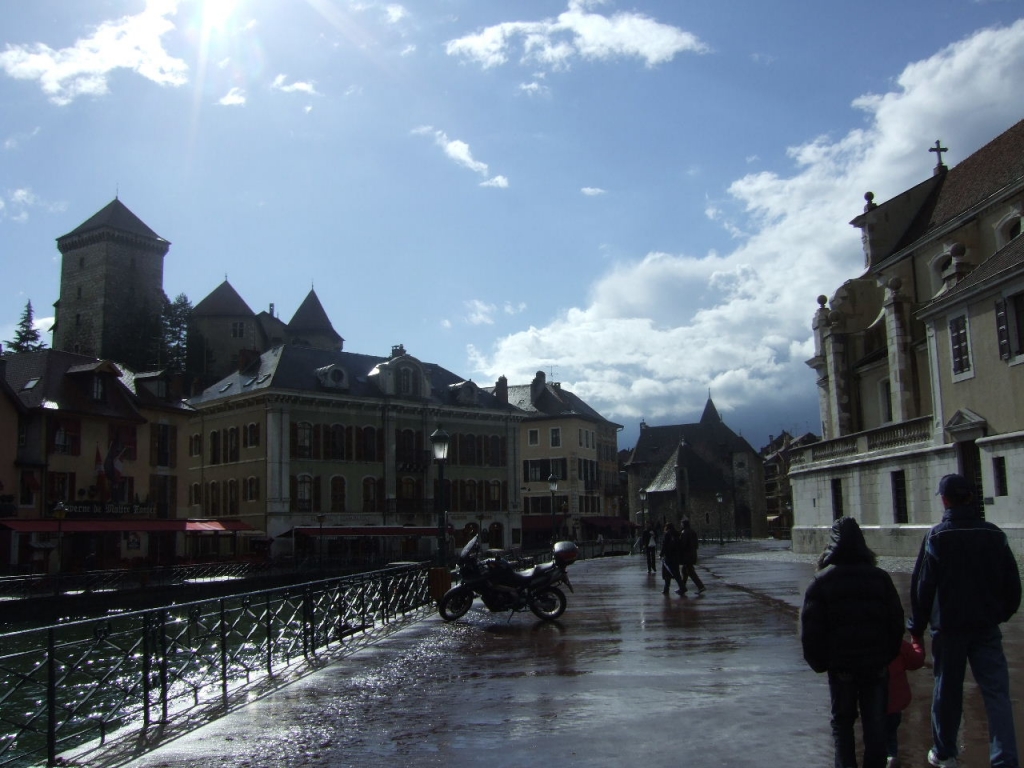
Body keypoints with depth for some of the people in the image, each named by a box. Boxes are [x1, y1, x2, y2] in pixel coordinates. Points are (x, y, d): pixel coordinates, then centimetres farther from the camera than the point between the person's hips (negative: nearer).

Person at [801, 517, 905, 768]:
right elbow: (896, 622, 3)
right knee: (875, 724, 11)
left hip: (841, 665, -1)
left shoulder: (821, 582, -7)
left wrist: (819, 662, 3)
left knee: (842, 722, 13)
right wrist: (888, 655, 13)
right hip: (877, 665, 2)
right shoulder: (880, 578, -1)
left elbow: (810, 629, -8)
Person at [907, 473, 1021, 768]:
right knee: (997, 691, 3)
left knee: (947, 691, 9)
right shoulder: (994, 534, 1)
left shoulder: (937, 537, -10)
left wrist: (917, 626, 0)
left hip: (949, 627, -2)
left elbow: (922, 586, -9)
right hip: (987, 627, 2)